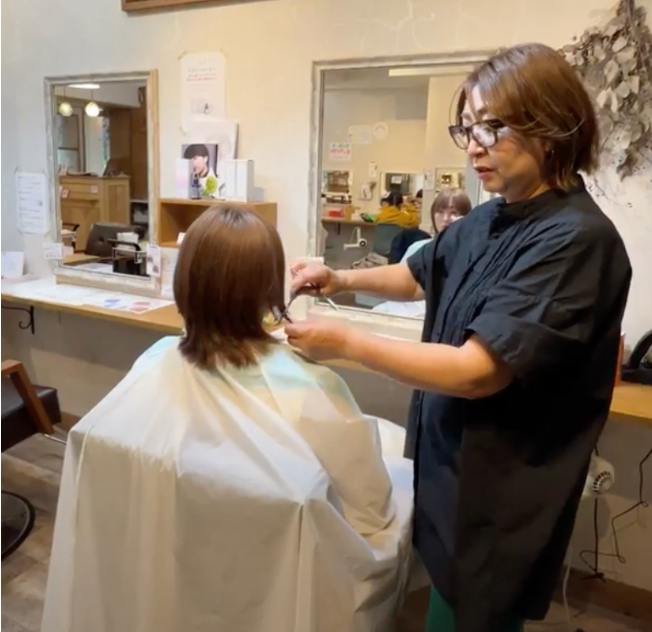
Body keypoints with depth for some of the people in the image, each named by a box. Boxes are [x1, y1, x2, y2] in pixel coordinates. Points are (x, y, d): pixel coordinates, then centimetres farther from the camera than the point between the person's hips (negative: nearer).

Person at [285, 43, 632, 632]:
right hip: (451, 470, 8)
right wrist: (343, 280, 1)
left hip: (499, 499, -7)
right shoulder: (488, 220, 1)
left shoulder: (577, 240, -24)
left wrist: (346, 342, -25)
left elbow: (479, 372, -29)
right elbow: (420, 276, 18)